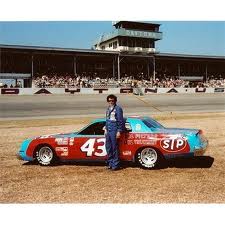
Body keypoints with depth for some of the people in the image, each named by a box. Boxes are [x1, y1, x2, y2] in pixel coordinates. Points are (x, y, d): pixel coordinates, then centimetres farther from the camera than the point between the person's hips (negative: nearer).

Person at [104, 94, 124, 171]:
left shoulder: (118, 109, -8)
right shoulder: (108, 109, 16)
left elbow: (120, 121, -11)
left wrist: (119, 131, -15)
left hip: (114, 131, -8)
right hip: (108, 131, 8)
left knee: (115, 148, -4)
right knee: (108, 147, 11)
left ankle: (116, 165, 4)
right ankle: (110, 163, 23)